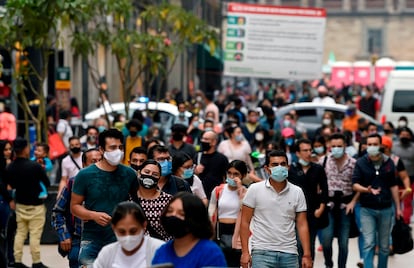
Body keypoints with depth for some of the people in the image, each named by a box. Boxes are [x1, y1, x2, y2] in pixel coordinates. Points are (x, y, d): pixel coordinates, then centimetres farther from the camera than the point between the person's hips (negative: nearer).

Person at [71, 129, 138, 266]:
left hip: (121, 239, 2)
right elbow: (74, 206, 0)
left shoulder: (129, 174, 4)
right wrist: (94, 215, -16)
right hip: (92, 241, -1)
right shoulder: (85, 175, -3)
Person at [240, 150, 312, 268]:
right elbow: (245, 222, 0)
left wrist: (307, 255, -2)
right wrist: (245, 252, -7)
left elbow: (302, 225, 5)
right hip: (262, 253, -3)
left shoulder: (297, 192, 5)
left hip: (289, 254, 3)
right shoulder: (255, 189, -1)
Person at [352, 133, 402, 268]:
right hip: (367, 210, -2)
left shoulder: (388, 162, 4)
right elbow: (355, 184, -7)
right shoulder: (361, 163, -3)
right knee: (369, 244, -9)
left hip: (386, 209, 2)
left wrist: (398, 207, 7)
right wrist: (368, 190, -26)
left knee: (384, 245, 10)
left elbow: (393, 186, 9)